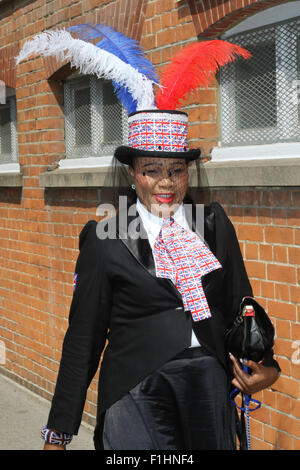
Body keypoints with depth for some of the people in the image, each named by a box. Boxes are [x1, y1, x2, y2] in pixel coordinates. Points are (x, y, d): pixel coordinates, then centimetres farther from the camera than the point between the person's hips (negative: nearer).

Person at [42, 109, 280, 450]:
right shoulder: (105, 240, -3)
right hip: (137, 393, -3)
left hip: (212, 385, 3)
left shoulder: (216, 226, 6)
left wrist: (265, 365, -9)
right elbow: (83, 336, -1)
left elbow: (240, 304, 11)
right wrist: (58, 434, 0)